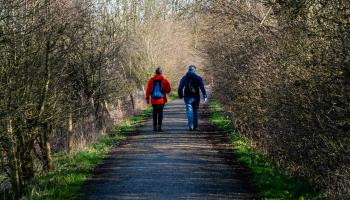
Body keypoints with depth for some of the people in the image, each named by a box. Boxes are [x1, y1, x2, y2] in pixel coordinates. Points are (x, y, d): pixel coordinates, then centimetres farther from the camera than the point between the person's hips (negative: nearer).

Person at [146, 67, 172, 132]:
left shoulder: (151, 80, 0)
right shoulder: (164, 80, -3)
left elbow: (148, 89, -2)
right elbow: (169, 89, 1)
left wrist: (147, 98, 3)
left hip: (154, 100, 2)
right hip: (161, 99, -2)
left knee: (155, 113, 13)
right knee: (160, 112, 0)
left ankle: (155, 126, 14)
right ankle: (159, 126, -8)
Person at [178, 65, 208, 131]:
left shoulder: (184, 78, 3)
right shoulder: (198, 78, 0)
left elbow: (180, 88, 3)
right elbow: (202, 88, -8)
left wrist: (180, 95, 14)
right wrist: (205, 96, -9)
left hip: (188, 98, -1)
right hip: (196, 97, 1)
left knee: (189, 111, -1)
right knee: (195, 111, 14)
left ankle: (191, 126, -12)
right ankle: (195, 125, 18)